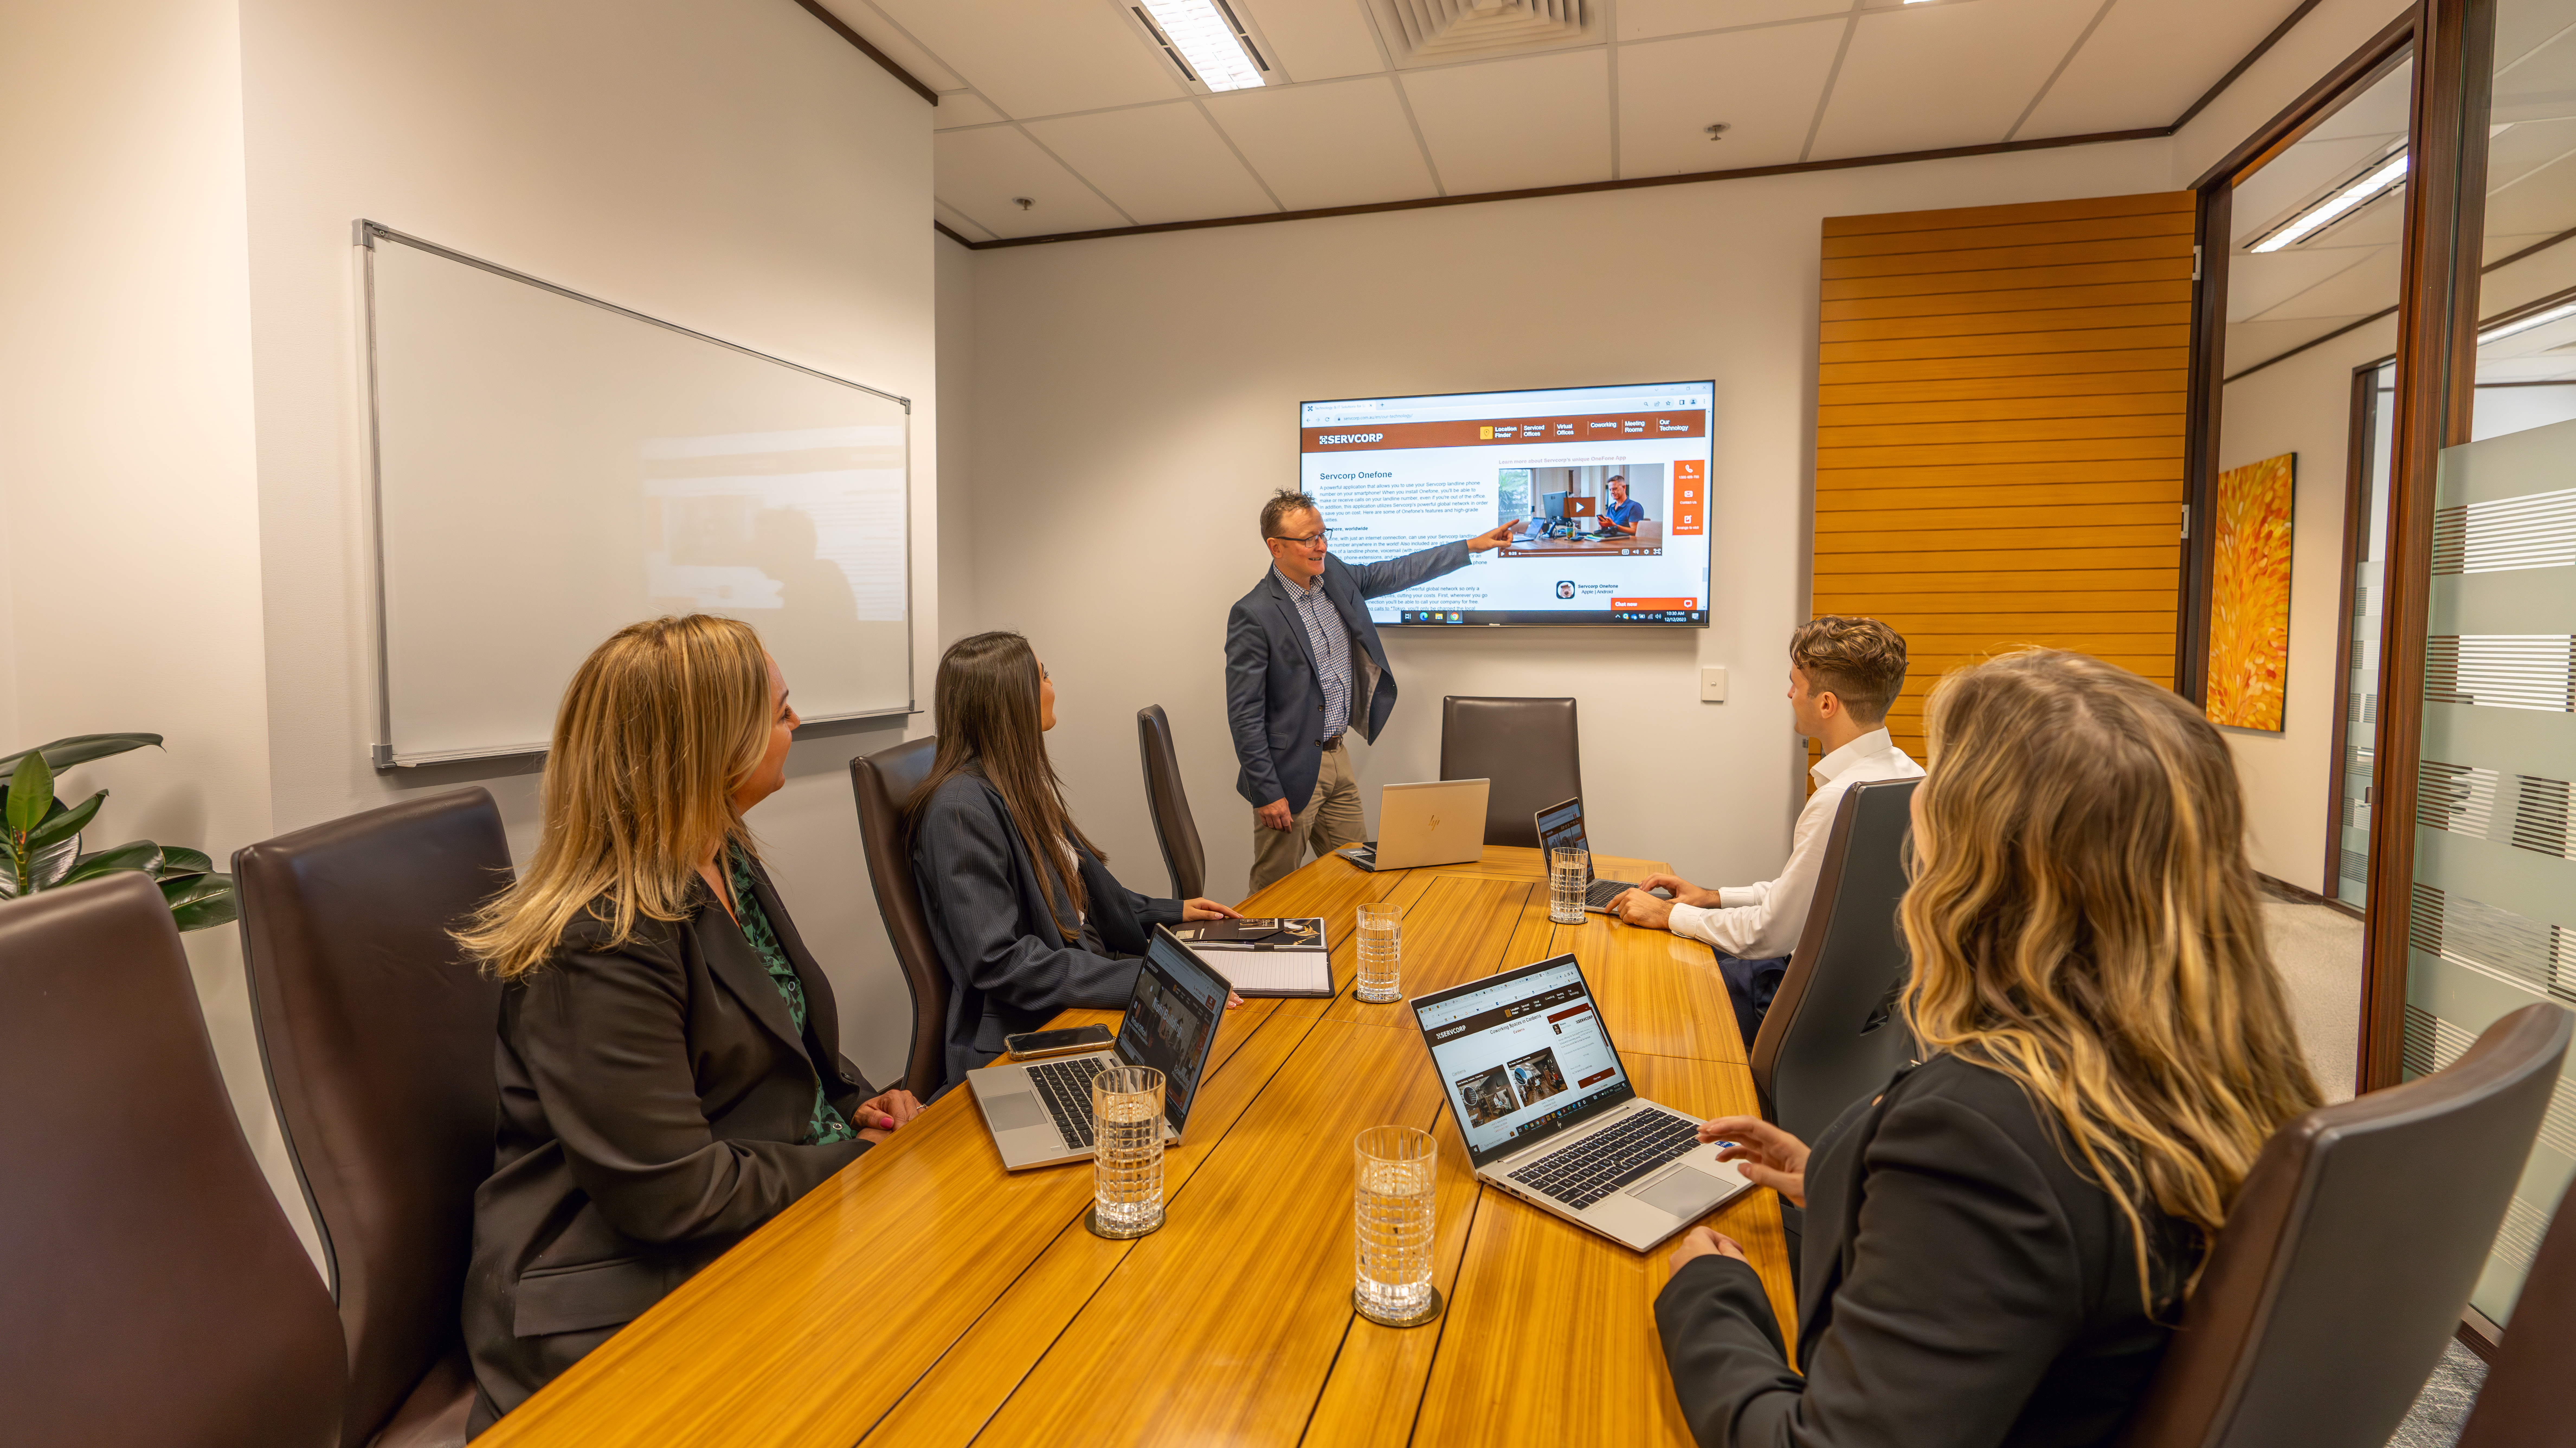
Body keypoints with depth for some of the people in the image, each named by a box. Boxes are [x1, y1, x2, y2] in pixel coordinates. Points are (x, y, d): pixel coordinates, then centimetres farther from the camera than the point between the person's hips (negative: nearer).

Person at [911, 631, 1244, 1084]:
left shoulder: (1023, 782, 11)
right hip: (1024, 1034, -9)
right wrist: (1139, 980, -27)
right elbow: (998, 962, -24)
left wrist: (1173, 912, 15)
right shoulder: (962, 807, -19)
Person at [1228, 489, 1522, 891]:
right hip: (1291, 772, -7)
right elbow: (1244, 714, -17)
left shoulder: (1334, 577, 4)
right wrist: (1267, 794, -17)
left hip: (1338, 759, 7)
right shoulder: (1253, 615, -18)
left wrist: (1474, 545, 17)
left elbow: (1397, 573, 18)